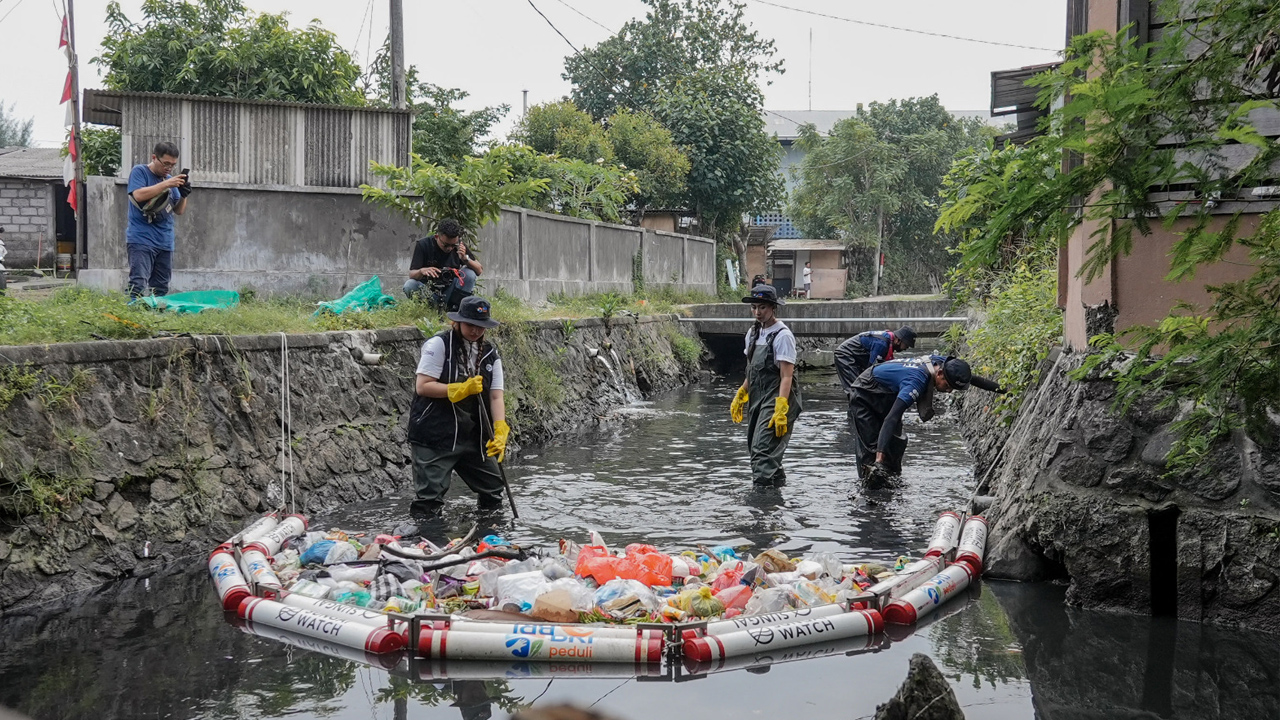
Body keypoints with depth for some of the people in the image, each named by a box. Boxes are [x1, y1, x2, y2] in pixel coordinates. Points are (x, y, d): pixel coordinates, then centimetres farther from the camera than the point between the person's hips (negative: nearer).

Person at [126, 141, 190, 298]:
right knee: (138, 285, -16)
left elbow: (179, 211, 16)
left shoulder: (170, 179, 15)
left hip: (165, 242, 6)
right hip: (141, 239, -6)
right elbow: (138, 195, -17)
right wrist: (166, 184, -20)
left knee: (161, 288, 6)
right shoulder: (139, 172, 0)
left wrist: (183, 196, -5)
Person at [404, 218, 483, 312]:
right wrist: (422, 271, -40)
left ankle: (454, 308, -18)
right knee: (409, 285, -31)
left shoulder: (459, 247, -7)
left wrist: (465, 259, -28)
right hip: (428, 291, -1)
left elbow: (479, 270, -9)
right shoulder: (423, 245, -13)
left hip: (449, 291, 1)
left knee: (469, 274, -22)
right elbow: (411, 274, -17)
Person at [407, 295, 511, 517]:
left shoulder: (490, 353, 8)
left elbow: (496, 396, 1)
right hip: (435, 435, -6)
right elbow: (422, 386, -14)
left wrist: (500, 432, -14)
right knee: (429, 501, -9)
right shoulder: (439, 344, -8)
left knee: (493, 490, 15)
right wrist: (461, 389, -22)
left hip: (472, 436, 6)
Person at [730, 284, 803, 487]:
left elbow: (786, 377, -17)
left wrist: (781, 410, -24)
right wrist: (739, 397, 20)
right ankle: (778, 483, 28)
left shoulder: (782, 335, -12)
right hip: (756, 400, 9)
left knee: (763, 450, -17)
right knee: (755, 447, 13)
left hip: (776, 400, -9)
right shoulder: (754, 333, 13)